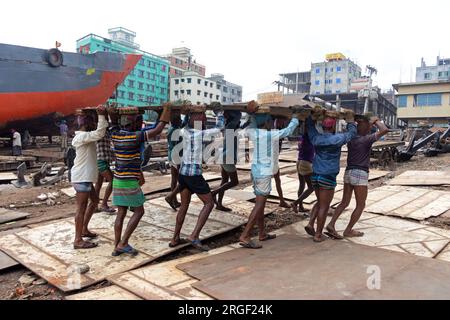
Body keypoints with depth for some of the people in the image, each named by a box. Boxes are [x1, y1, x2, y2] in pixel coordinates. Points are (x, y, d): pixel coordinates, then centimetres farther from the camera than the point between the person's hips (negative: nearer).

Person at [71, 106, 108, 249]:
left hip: (85, 177, 11)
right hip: (81, 178, -11)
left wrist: (103, 116, 7)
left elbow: (98, 133, 18)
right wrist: (101, 115, -26)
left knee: (94, 201, 22)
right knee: (82, 208, -5)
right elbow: (99, 133, -30)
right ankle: (78, 240, 2)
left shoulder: (85, 136, 14)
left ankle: (84, 229, 33)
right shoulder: (82, 137, -17)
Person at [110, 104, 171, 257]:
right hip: (130, 182, -7)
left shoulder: (115, 134, 1)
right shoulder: (135, 136, -18)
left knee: (121, 212, 11)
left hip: (118, 180, 7)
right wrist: (166, 110, -4)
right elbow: (157, 130, -13)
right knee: (139, 211, 5)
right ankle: (123, 243, 3)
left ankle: (117, 247, 14)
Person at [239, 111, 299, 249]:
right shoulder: (273, 135, -13)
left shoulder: (253, 133, 1)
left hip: (256, 170, 7)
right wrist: (295, 118, 19)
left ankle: (262, 233, 26)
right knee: (259, 204, -7)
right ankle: (245, 236, -11)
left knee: (260, 203, 16)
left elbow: (251, 126, 25)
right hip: (265, 173, -7)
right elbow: (288, 130, 1)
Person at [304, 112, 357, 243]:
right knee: (324, 206, 4)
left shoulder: (316, 138, 3)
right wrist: (350, 121, 22)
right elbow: (351, 133, 7)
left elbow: (310, 126, 20)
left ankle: (310, 224, 11)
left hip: (315, 175, 6)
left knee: (320, 202, 23)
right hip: (328, 177, -6)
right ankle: (318, 235, 10)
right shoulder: (337, 139, -10)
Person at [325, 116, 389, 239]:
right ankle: (348, 231, 12)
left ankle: (331, 224, 0)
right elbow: (385, 130, -16)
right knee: (361, 205, 8)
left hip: (348, 172, 7)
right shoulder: (366, 139, -11)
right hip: (360, 174, -7)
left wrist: (370, 124, 25)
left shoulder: (351, 139, 8)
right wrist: (376, 121, 0)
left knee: (344, 202, 12)